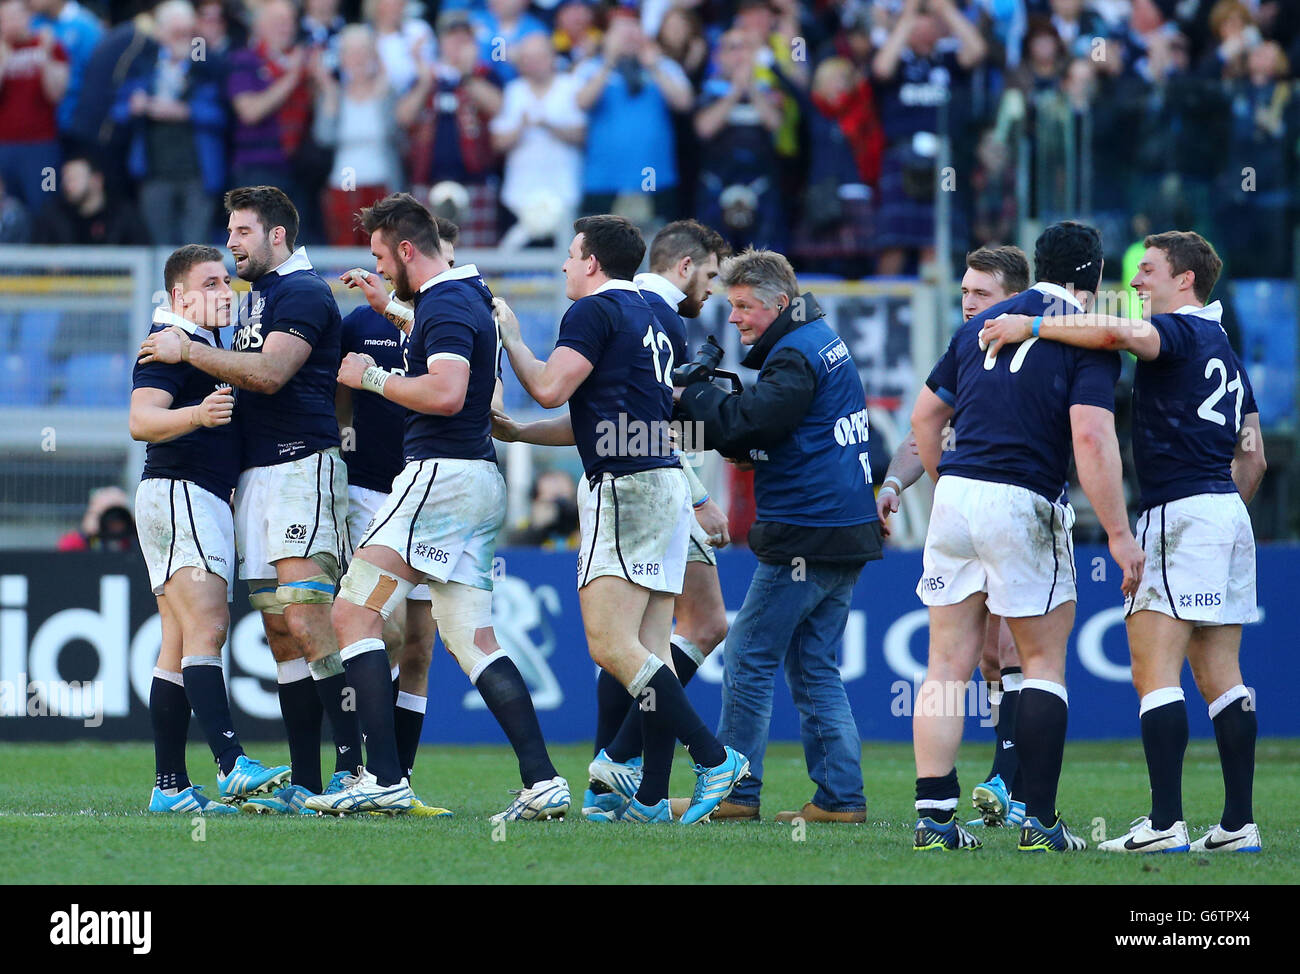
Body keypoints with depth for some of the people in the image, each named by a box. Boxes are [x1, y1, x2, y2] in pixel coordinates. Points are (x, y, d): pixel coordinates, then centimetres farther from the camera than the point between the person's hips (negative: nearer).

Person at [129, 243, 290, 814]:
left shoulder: (205, 342, 22)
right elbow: (141, 420, -25)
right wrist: (198, 414, -40)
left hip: (201, 502, 11)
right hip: (180, 493, -11)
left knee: (181, 647, 6)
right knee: (206, 628, -21)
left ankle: (169, 787, 5)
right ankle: (231, 766, -33)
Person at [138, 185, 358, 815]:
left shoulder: (303, 293, -7)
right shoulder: (257, 298, 23)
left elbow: (268, 373, -18)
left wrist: (187, 349, -11)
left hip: (301, 463, -10)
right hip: (255, 474, 10)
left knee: (307, 621, -18)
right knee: (280, 632, 5)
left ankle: (354, 768, -20)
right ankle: (305, 786, 5)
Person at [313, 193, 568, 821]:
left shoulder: (444, 306, -12)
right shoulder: (470, 294, 18)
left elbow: (445, 393, -27)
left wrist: (372, 377, -13)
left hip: (440, 474, -10)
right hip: (479, 484, 10)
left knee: (354, 614, -8)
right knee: (473, 643, 7)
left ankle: (384, 778, -15)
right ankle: (543, 782, -4)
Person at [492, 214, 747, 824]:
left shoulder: (595, 311, -6)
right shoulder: (646, 319, 23)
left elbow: (549, 388, -13)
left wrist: (508, 336, 3)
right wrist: (517, 433, 31)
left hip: (626, 487, -10)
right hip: (664, 483, 10)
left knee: (611, 644, -13)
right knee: (650, 648, 5)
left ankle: (713, 757, -20)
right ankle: (651, 797, 1)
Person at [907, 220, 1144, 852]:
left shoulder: (982, 325, 14)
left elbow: (925, 415, 19)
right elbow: (1091, 437, -16)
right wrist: (1118, 534, -14)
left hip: (955, 493, 5)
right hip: (1023, 504, -5)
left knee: (948, 664, 7)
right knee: (1044, 661, 7)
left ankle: (933, 816, 2)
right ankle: (1039, 822, 2)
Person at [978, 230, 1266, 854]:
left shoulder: (1181, 331, -7)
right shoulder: (1224, 350, 21)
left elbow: (1115, 332, -29)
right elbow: (1252, 457, 23)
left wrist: (1030, 327, -22)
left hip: (1179, 510, -9)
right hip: (1228, 510, 9)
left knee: (1154, 671, -10)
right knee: (1219, 676, 8)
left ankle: (1165, 822, -17)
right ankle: (1238, 823, 4)